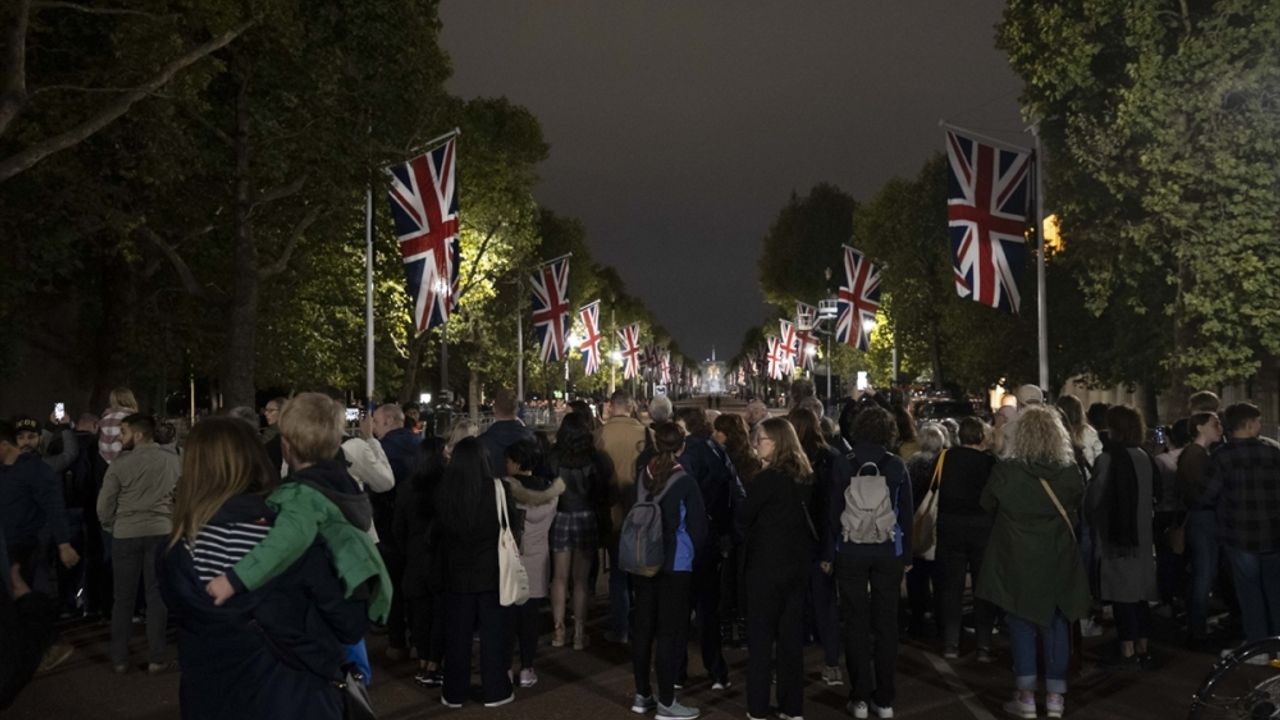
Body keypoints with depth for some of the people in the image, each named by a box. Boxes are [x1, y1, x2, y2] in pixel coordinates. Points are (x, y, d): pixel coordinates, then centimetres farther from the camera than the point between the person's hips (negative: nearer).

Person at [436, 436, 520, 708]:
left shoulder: (444, 490, -10)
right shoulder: (497, 488, -14)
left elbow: (440, 529, 3)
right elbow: (513, 527, -3)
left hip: (456, 573, 2)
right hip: (492, 571, -2)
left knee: (456, 633, 13)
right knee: (494, 632, 9)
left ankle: (454, 693, 22)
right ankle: (495, 691, 16)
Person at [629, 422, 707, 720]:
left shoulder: (642, 477, -1)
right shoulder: (685, 482, -14)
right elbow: (697, 528, -9)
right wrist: (693, 554, 11)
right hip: (675, 566, -5)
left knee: (643, 626, 12)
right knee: (670, 631, 2)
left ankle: (642, 695, 23)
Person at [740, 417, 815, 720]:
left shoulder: (768, 478, -17)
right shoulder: (806, 476, 5)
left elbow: (744, 516, -7)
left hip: (768, 563, -7)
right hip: (798, 562, 7)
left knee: (761, 636, 3)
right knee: (792, 634, 13)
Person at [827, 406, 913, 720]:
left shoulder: (845, 464, -3)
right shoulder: (897, 465, 0)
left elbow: (833, 511, -3)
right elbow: (907, 511, 3)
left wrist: (828, 553, 3)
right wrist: (907, 554, 10)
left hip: (851, 551, -1)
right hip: (888, 551, 1)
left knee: (856, 623, 5)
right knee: (886, 622, 8)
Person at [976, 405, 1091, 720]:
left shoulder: (1005, 471, -16)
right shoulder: (1070, 471, -9)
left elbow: (987, 504, 1)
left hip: (1017, 561, -2)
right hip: (1058, 561, 2)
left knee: (1022, 624, 8)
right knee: (1056, 625, 13)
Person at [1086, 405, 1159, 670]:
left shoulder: (1109, 457, -15)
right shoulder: (1145, 458, 4)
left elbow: (1094, 497, -14)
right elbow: (1155, 493, 13)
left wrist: (1090, 517, 5)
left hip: (1116, 536, -6)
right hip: (1142, 536, 6)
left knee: (1122, 597, -2)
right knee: (1139, 594, 14)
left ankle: (1128, 653, 0)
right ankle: (1142, 649, 22)